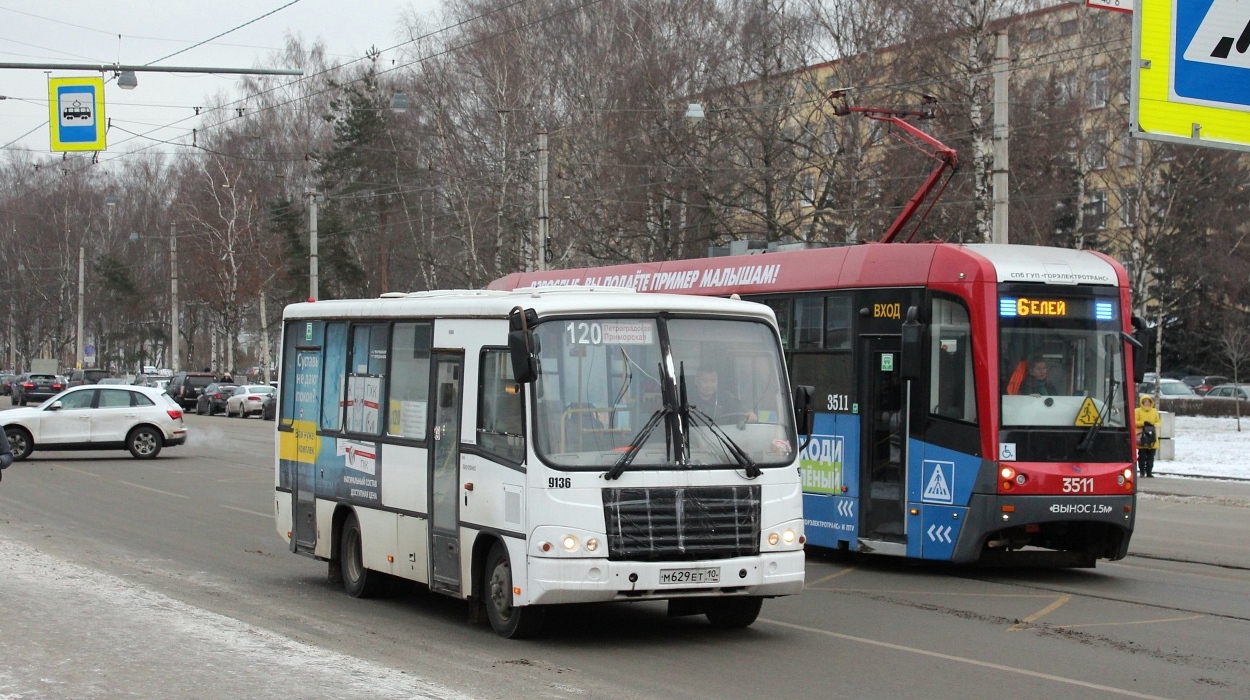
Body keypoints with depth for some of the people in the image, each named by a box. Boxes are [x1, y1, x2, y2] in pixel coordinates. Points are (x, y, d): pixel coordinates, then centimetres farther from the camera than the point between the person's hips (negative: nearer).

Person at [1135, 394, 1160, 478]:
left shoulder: (1154, 411, 10)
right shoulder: (1137, 411, -1)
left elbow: (1158, 422, 13)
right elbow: (1134, 422, -5)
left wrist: (1154, 425, -9)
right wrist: (1143, 423, -18)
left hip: (1152, 437, 4)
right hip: (1142, 437, -3)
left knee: (1151, 457, 6)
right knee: (1142, 456, -1)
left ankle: (1149, 472, 11)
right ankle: (1142, 472, 6)